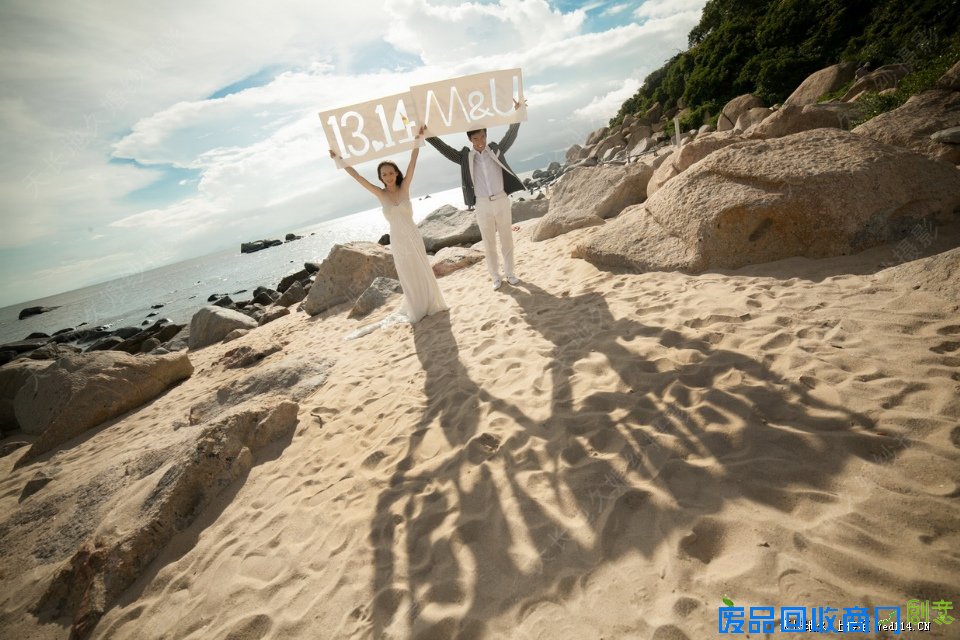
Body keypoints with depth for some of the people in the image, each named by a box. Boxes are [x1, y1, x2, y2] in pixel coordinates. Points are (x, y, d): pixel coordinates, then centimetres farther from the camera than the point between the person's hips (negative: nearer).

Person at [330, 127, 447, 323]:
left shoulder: (404, 187, -3)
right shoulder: (380, 194, -1)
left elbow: (412, 163, -11)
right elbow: (357, 177, 1)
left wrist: (418, 140, -16)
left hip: (413, 236, -1)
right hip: (397, 240, 1)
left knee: (423, 271, 11)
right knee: (408, 276, 12)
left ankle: (431, 304, 30)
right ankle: (418, 309, 28)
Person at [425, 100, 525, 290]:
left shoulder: (496, 149, 5)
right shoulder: (465, 157, 3)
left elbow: (511, 135, 0)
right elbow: (444, 149, -2)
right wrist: (427, 135, -12)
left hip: (502, 200, 0)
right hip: (482, 205, 0)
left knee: (506, 239, 10)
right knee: (488, 243, 8)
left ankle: (510, 273, 27)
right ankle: (495, 277, 22)